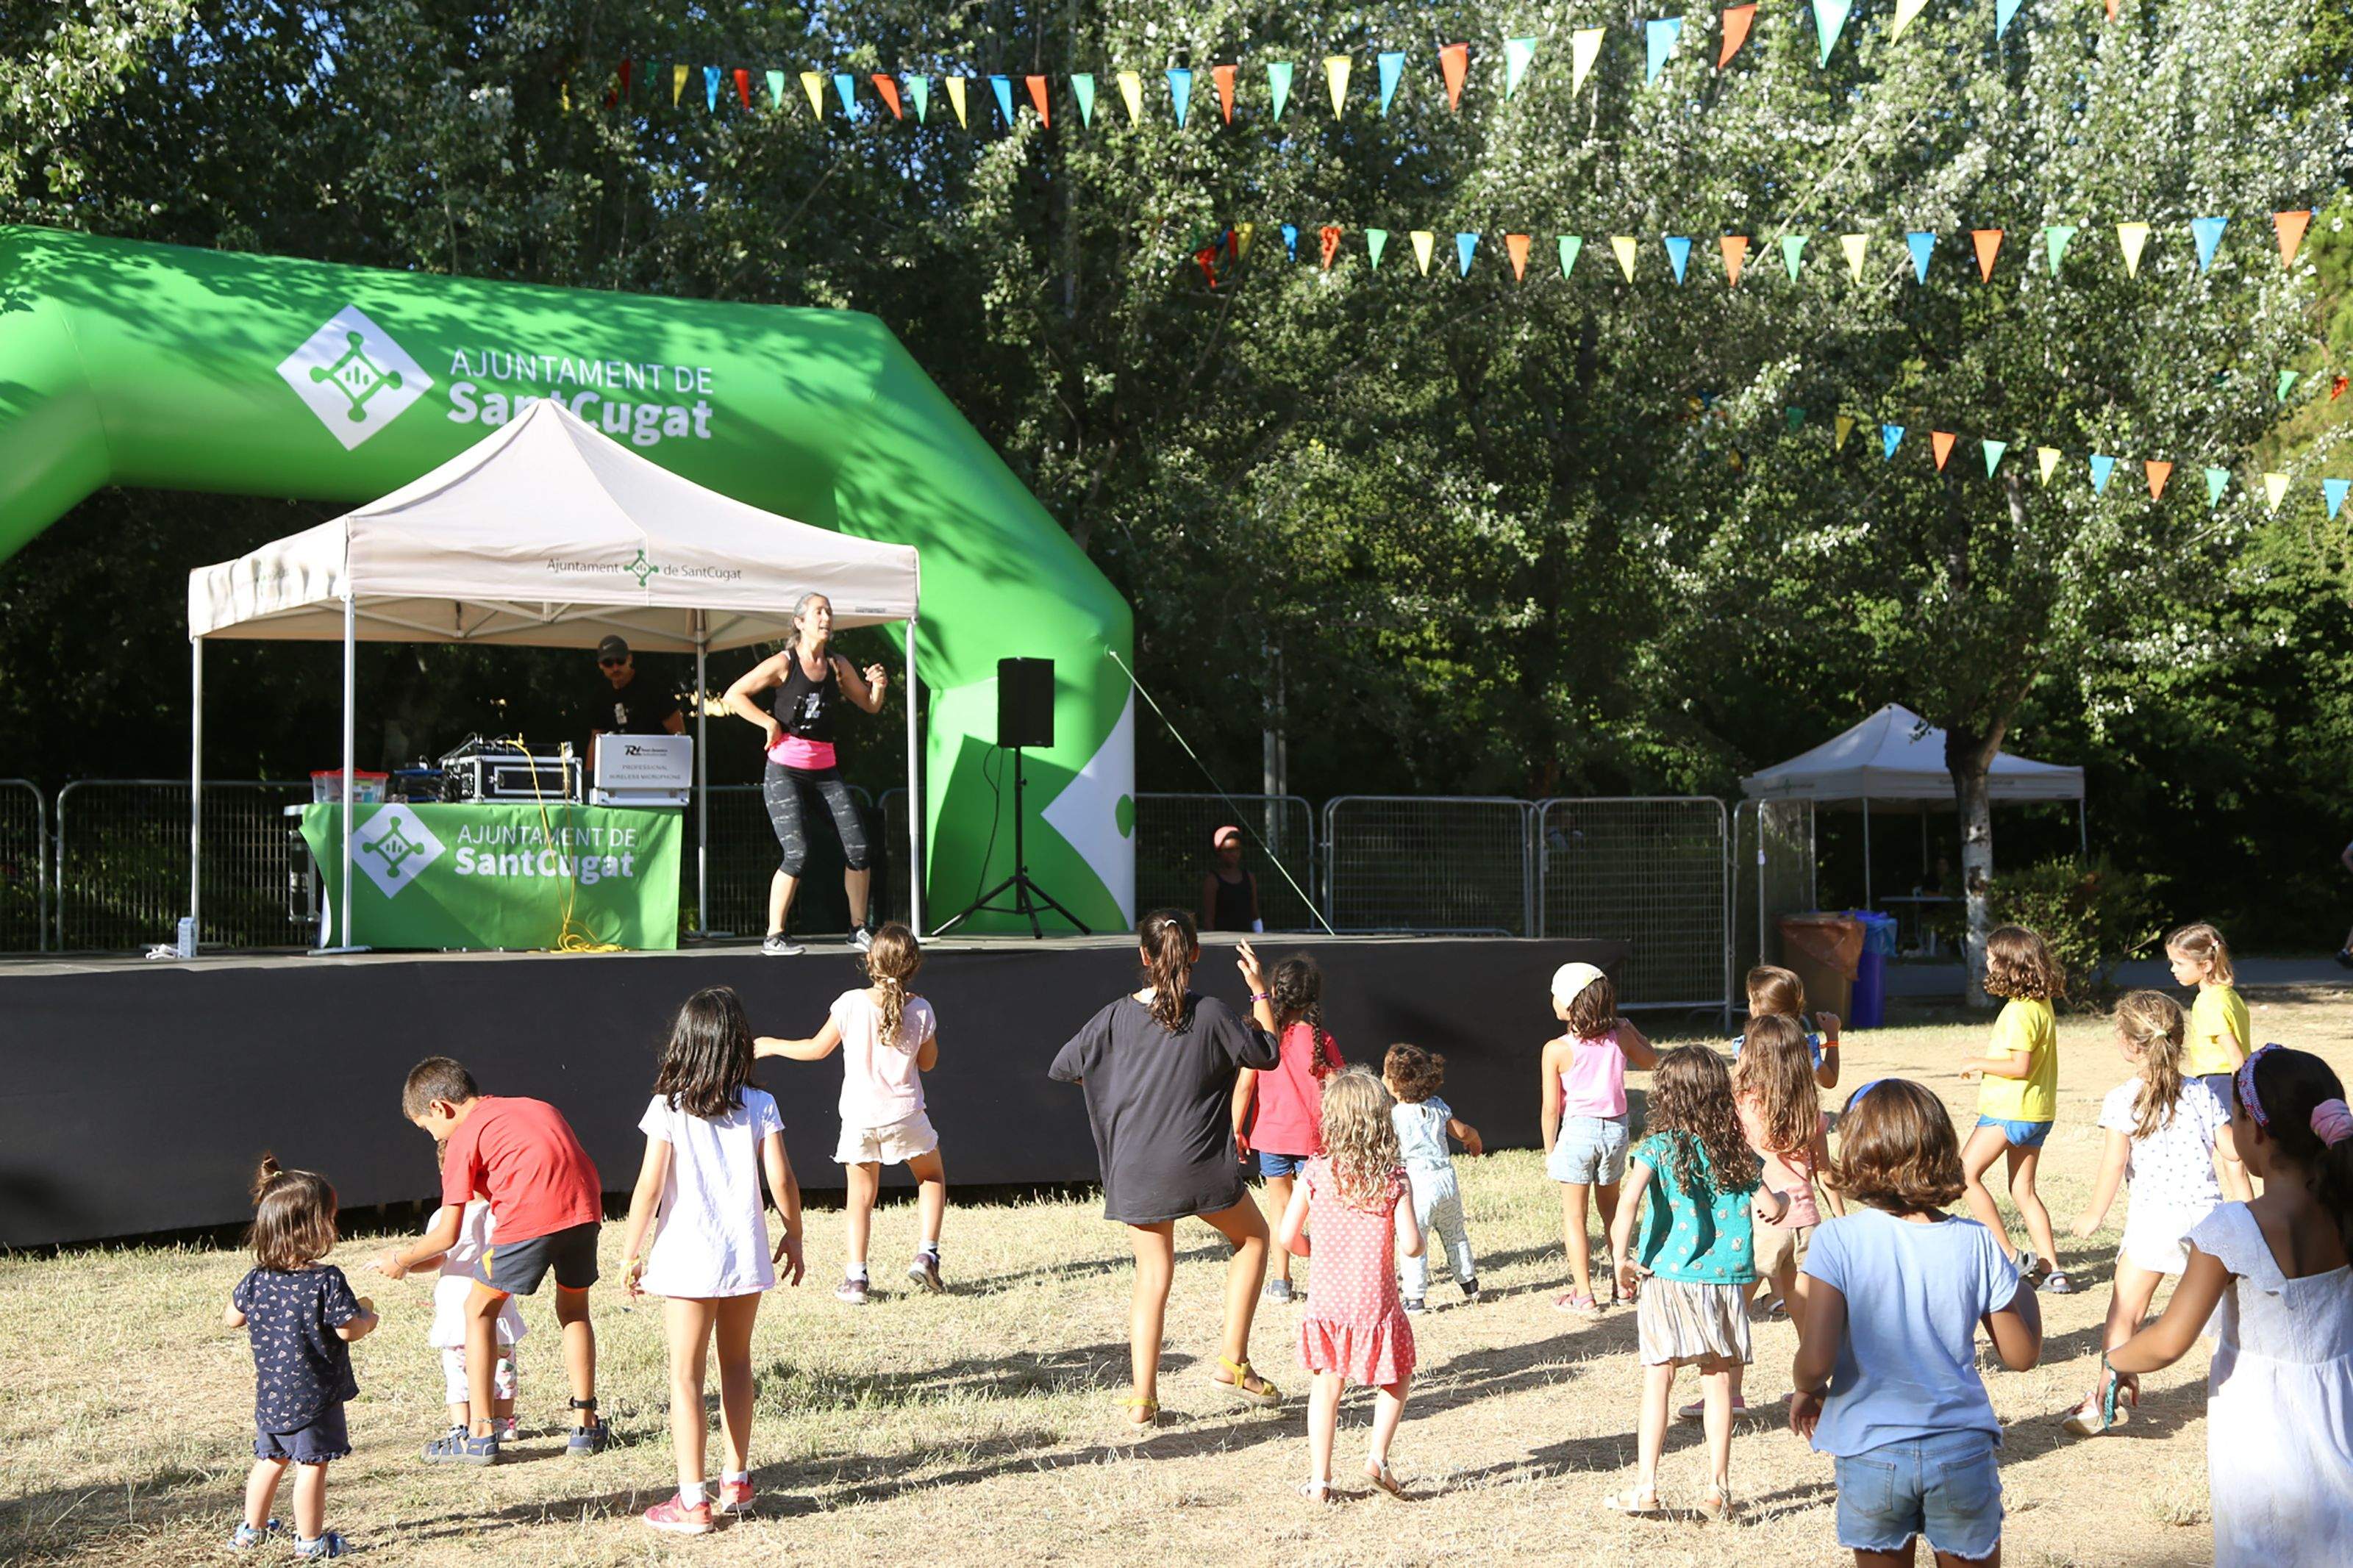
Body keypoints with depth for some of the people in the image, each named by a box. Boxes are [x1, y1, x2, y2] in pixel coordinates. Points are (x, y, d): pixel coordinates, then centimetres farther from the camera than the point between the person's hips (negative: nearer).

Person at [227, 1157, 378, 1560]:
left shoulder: (257, 1278, -2)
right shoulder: (327, 1280, -20)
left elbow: (232, 1318, 10)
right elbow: (348, 1330, -19)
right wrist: (367, 1317, 2)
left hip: (270, 1393, 6)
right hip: (314, 1393, -6)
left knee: (271, 1459, 21)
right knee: (312, 1465, 3)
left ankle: (251, 1530, 32)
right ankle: (310, 1540, 9)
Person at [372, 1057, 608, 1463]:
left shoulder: (463, 1138, 11)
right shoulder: (537, 1107, 29)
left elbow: (447, 1235, 9)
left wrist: (401, 1260, 26)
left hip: (528, 1218, -6)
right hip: (584, 1208, 6)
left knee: (480, 1310, 14)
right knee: (573, 1309, 26)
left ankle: (481, 1436, 13)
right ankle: (585, 1426, 25)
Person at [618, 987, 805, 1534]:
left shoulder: (668, 1108, -8)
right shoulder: (760, 1106, -2)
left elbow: (649, 1186, -10)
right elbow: (781, 1180, -4)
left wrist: (630, 1252, -1)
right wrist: (793, 1234, 11)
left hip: (688, 1257, -3)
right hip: (746, 1253, 3)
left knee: (686, 1374, 1)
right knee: (736, 1363, 20)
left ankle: (693, 1501, -2)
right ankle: (737, 1482, 27)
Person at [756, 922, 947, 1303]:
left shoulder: (851, 1004, -10)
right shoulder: (921, 1010, -7)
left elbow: (817, 1049, 1)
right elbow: (928, 1063, 6)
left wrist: (774, 1045, 16)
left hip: (860, 1115, 0)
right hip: (905, 1114, 0)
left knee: (860, 1196, 9)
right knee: (932, 1177, 21)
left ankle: (856, 1276, 1)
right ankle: (926, 1254, 6)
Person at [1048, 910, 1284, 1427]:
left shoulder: (1116, 1018, -4)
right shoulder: (1212, 1014, -9)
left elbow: (1062, 1067, 6)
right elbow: (1267, 1055, 4)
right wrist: (1260, 992, 12)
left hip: (1135, 1170, 2)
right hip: (1200, 1165, -2)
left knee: (1153, 1276, 12)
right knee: (1251, 1237, 21)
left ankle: (1143, 1399, 9)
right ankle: (1232, 1361, 14)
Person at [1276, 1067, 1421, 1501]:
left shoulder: (1317, 1173, -5)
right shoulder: (1393, 1178, -10)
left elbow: (1288, 1237, -4)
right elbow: (1410, 1246, -14)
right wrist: (1418, 1237, 8)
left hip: (1327, 1303, 2)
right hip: (1375, 1304, -2)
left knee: (1326, 1387, 14)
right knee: (1396, 1381, 20)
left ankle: (1319, 1478, 13)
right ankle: (1378, 1456, 5)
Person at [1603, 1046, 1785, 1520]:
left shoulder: (1657, 1147, -6)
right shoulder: (1738, 1151, 3)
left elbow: (1629, 1203, -21)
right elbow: (1770, 1210, 2)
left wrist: (1622, 1261, -13)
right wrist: (1784, 1198, 25)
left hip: (1666, 1277, -2)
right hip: (1726, 1280, 2)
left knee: (1657, 1381, 6)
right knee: (1718, 1383, 9)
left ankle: (1645, 1488, 6)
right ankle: (1718, 1489, 11)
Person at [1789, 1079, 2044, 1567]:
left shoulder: (1838, 1240, -11)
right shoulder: (1978, 1244, -4)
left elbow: (1816, 1360, -17)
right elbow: (2022, 1355, 5)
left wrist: (1804, 1389, 5)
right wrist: (2021, 1283, 21)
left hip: (1871, 1453, -1)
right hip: (1963, 1453, 1)